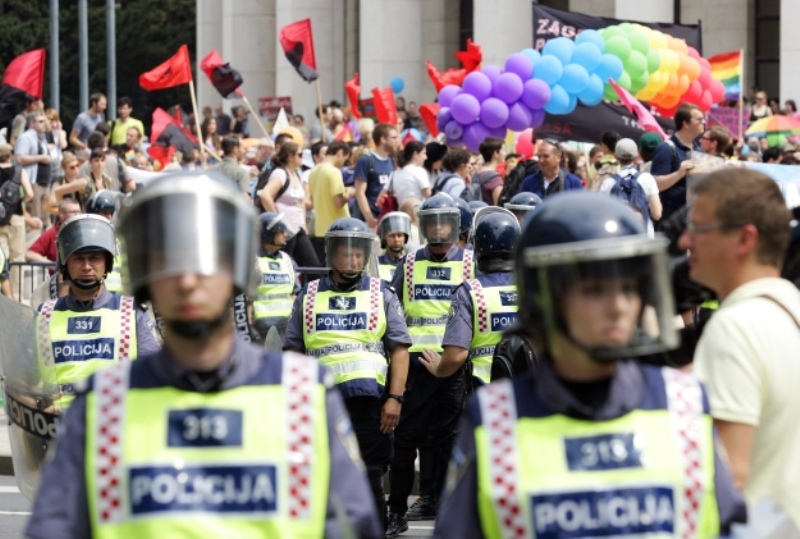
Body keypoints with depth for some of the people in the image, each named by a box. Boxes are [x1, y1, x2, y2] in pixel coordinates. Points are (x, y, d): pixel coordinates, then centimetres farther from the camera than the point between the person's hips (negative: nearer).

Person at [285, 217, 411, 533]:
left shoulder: (382, 295, 9)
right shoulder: (309, 296, 13)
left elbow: (400, 350, 3)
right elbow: (294, 351, 13)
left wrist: (395, 398, -6)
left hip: (369, 401, -2)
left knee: (370, 478, -2)